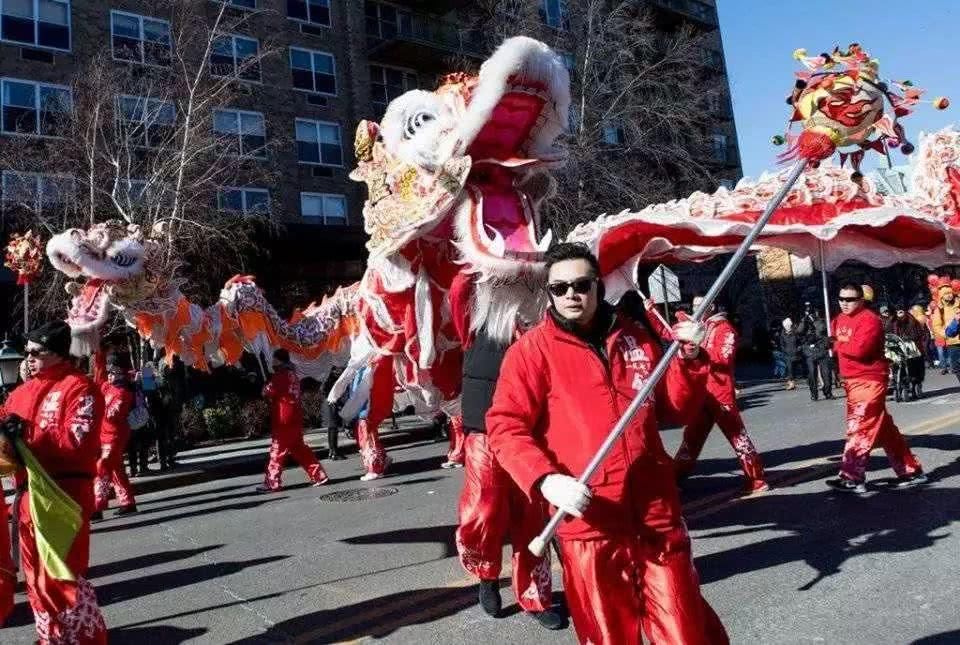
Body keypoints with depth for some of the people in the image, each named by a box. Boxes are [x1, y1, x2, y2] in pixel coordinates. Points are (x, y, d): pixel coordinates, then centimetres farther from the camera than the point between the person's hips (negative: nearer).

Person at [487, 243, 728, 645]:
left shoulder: (634, 338, 12)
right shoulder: (532, 349, -2)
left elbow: (674, 410, 18)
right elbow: (505, 426, -8)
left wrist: (688, 360, 2)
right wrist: (545, 479, -23)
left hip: (657, 513, 3)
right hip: (588, 518, -3)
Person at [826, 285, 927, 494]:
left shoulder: (869, 320, -15)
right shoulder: (840, 320, 12)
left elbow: (859, 349, -27)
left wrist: (837, 344, -12)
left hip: (869, 381, -9)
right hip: (852, 381, 9)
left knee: (859, 428, -10)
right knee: (884, 428, 14)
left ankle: (853, 478, -7)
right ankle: (910, 471, 24)